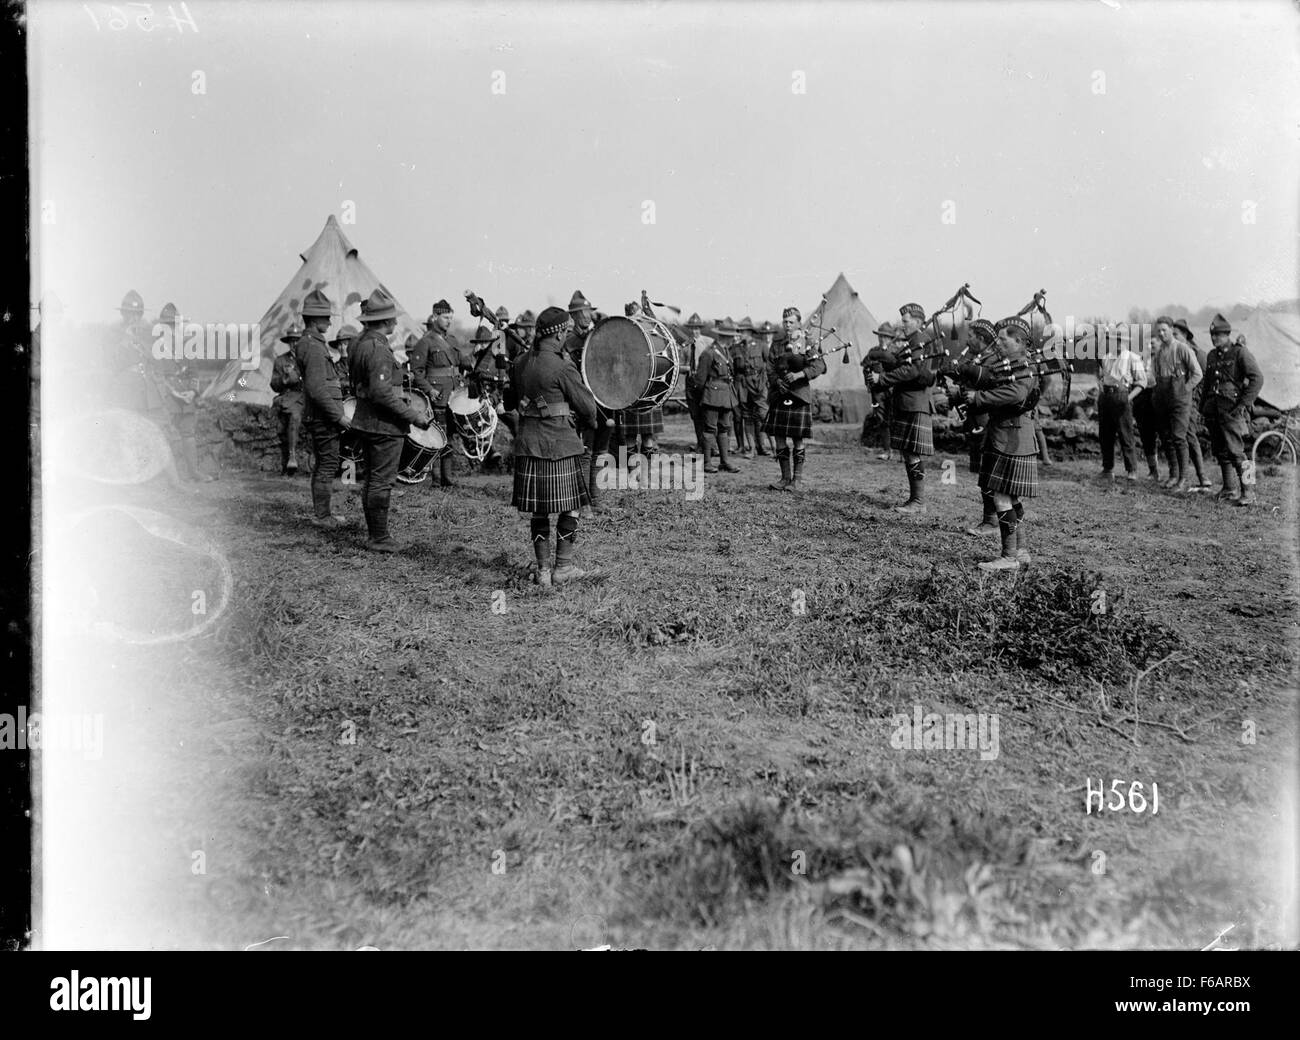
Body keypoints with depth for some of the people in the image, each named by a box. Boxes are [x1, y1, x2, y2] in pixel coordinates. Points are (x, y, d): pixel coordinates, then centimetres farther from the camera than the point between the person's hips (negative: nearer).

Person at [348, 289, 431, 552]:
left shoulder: (359, 344, 11)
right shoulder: (378, 349, -20)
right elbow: (382, 393, -25)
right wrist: (414, 417, -21)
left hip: (365, 421, 10)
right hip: (384, 425, -10)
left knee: (372, 480, 15)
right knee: (381, 482, -3)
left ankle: (374, 535, 24)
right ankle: (379, 538, 3)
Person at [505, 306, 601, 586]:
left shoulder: (519, 363, 6)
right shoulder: (561, 367, -14)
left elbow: (510, 401, 20)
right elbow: (587, 406, -6)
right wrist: (591, 422, 14)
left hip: (528, 444, 6)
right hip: (560, 445, -6)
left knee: (538, 511, 11)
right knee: (569, 507, 6)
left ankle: (542, 569, 15)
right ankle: (563, 568, 10)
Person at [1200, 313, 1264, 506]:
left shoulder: (1240, 352, -4)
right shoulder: (1211, 356, 17)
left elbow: (1257, 378, -11)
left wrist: (1243, 404, -16)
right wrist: (1203, 407, 19)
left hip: (1232, 410, -7)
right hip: (1214, 410, 7)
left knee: (1235, 451, -15)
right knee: (1220, 452, 9)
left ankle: (1248, 493, -13)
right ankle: (1230, 489, 20)